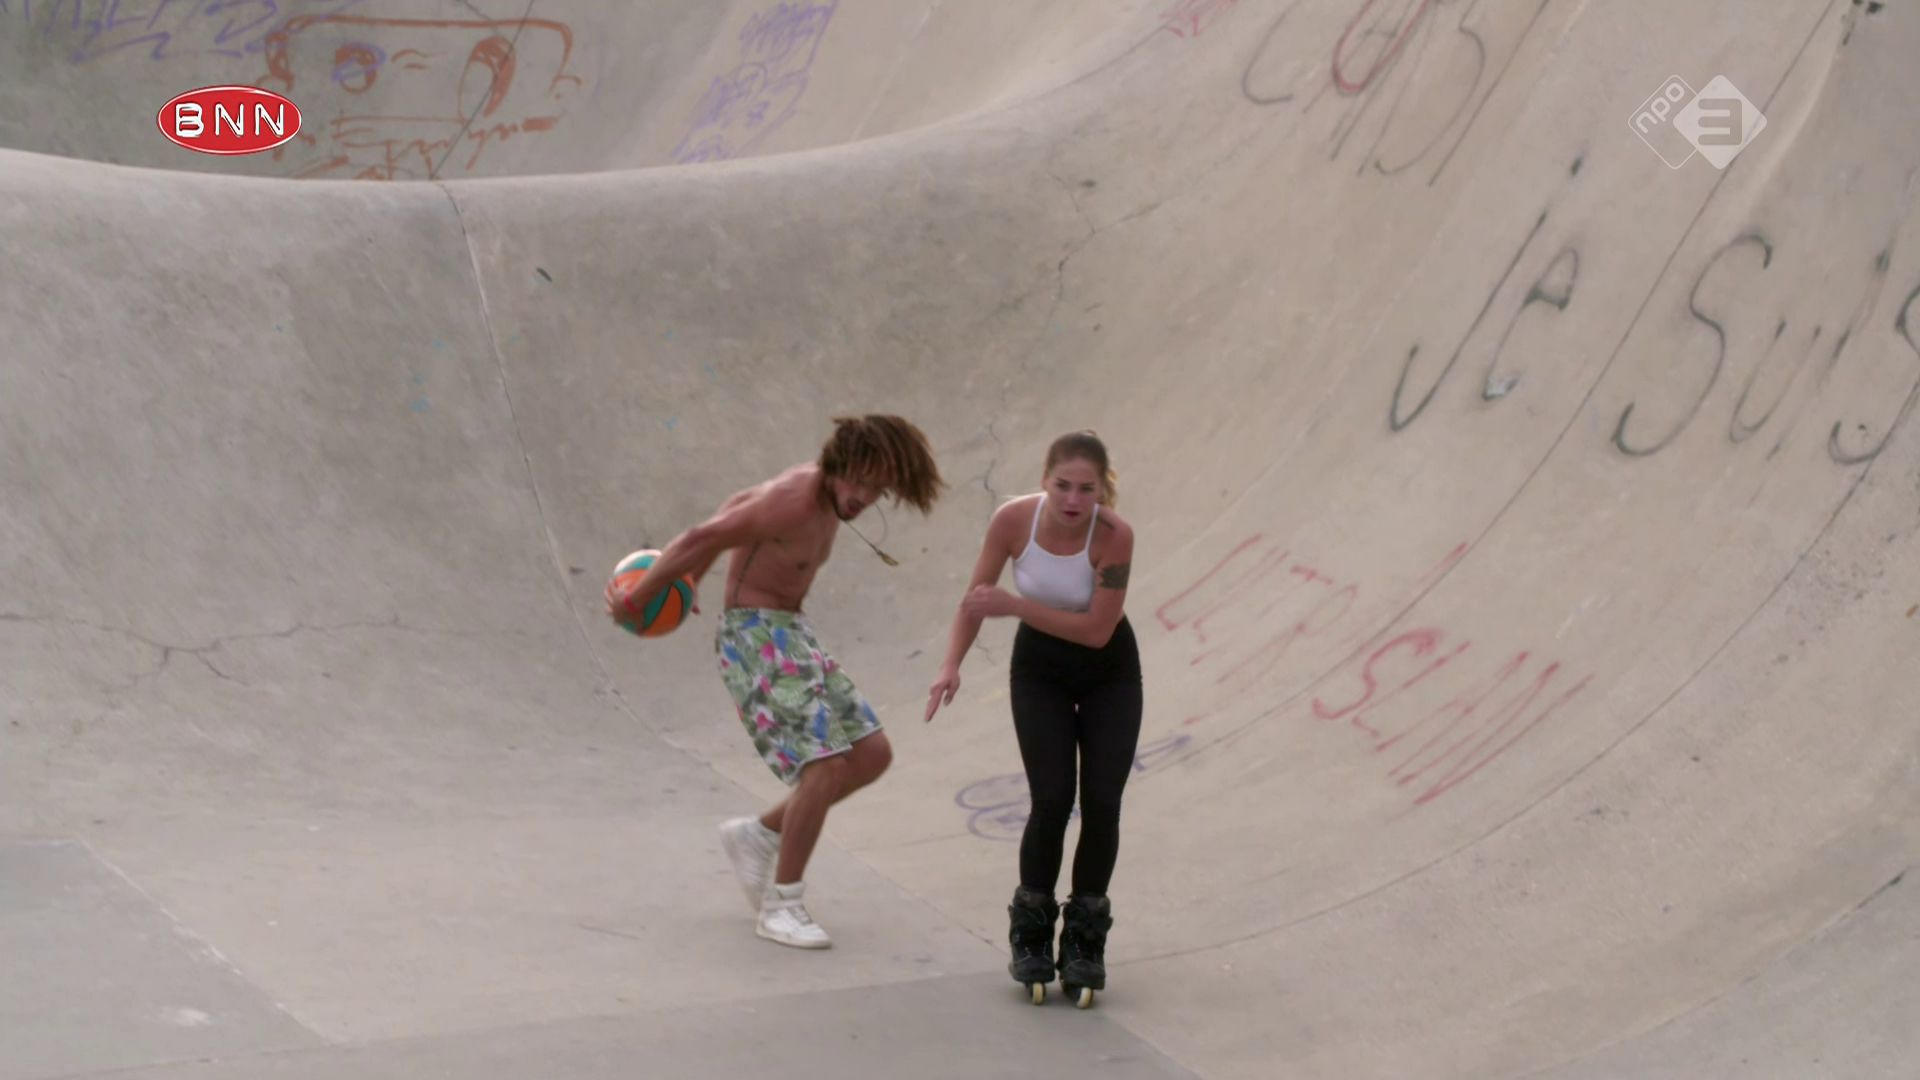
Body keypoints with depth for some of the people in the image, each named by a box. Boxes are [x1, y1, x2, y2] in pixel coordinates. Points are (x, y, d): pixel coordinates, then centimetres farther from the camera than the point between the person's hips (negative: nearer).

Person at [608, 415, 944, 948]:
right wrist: (637, 599, -10)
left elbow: (740, 505, 18)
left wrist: (690, 578, 24)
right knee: (825, 766, -18)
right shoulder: (793, 503, -24)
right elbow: (701, 538, -20)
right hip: (755, 638, -10)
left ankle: (757, 835, 17)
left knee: (871, 754, 6)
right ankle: (782, 907, -5)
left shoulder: (827, 493, 5)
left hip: (793, 631, 10)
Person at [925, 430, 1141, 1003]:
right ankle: (1030, 932, 9)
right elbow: (976, 597, -10)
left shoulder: (1115, 535, -28)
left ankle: (1085, 938, 11)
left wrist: (1016, 606, -33)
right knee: (1051, 801, -11)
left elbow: (1097, 629, -27)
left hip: (1110, 675, -1)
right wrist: (951, 667, -23)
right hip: (1040, 670, 1)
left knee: (1101, 804, -8)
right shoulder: (1014, 519, -22)